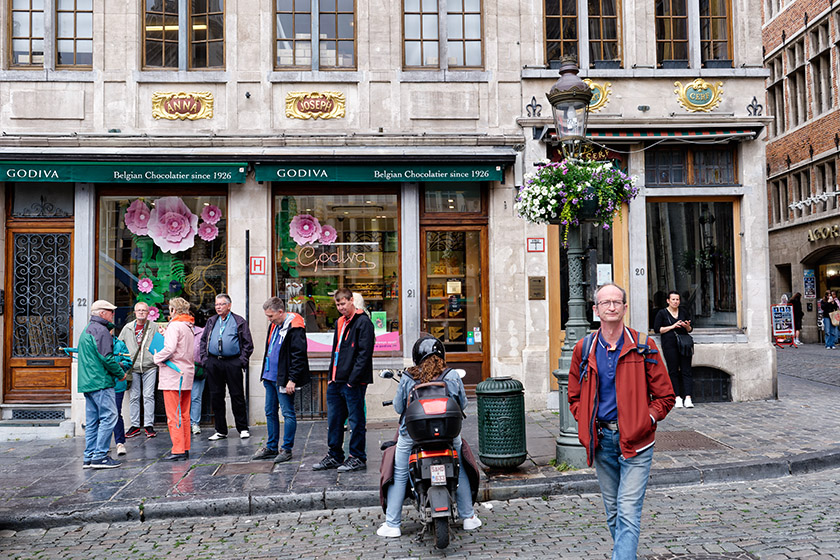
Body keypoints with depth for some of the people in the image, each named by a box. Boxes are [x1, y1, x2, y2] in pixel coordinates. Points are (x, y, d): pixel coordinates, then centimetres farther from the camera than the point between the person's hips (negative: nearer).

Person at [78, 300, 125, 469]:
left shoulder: (87, 330, 21)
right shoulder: (101, 330, -11)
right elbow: (106, 357, -17)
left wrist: (116, 365, 21)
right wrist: (120, 373, -5)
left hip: (87, 383, 10)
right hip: (101, 382, -10)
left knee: (92, 420, 11)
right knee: (109, 416, -8)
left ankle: (89, 457, 13)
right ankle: (100, 456, -9)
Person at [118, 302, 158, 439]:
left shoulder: (154, 327, 4)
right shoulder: (127, 328, 10)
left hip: (149, 367, -2)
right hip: (133, 368, 2)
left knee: (148, 396, -2)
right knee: (133, 397, 4)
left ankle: (149, 425, 3)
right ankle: (135, 425, 13)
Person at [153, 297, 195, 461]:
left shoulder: (174, 326, -12)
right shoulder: (189, 327, 15)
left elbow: (170, 349, -22)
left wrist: (157, 358, -5)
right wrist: (166, 335, 16)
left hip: (173, 375, -9)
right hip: (186, 373, 9)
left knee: (173, 416, -4)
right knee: (184, 415, 13)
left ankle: (178, 450, -3)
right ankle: (185, 449, 18)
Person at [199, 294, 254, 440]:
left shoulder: (239, 322, 3)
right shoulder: (211, 321, 15)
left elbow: (248, 343, 1)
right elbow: (203, 341, 18)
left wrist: (242, 360, -7)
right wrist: (204, 358, 6)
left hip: (233, 363, -4)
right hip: (213, 363, 4)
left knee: (237, 396, 0)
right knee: (216, 397, 7)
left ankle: (243, 428, 11)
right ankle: (221, 430, 17)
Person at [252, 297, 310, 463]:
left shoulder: (294, 329, -17)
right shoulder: (274, 325, 12)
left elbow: (299, 356, -19)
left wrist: (292, 379, -20)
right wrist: (265, 372, 19)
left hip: (284, 379, -9)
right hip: (270, 377, 9)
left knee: (287, 413, 0)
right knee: (270, 412, 15)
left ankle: (287, 449, 9)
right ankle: (271, 448, 25)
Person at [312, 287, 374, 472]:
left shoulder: (363, 322, -9)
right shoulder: (340, 322, 17)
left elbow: (364, 353, -15)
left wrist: (353, 379, -17)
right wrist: (331, 376, 14)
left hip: (353, 382, -8)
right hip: (336, 381, 9)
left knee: (356, 420, 1)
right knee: (334, 420, 14)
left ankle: (358, 458, 12)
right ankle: (335, 456, 25)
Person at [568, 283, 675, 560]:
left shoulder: (643, 347, -3)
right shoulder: (584, 349, 3)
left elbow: (665, 397, 1)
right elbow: (575, 397, 14)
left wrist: (644, 421, -9)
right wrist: (589, 425, 1)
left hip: (635, 442, -3)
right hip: (601, 440, 3)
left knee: (628, 513, -9)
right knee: (613, 511, 15)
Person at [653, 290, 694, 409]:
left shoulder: (683, 312, 17)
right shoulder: (662, 313, 5)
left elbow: (689, 330, 22)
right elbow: (656, 329, -2)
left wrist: (687, 327, -2)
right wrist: (672, 326, -8)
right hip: (670, 344, -3)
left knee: (686, 370, -6)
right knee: (673, 371, -3)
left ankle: (688, 398, -10)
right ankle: (678, 398, 1)